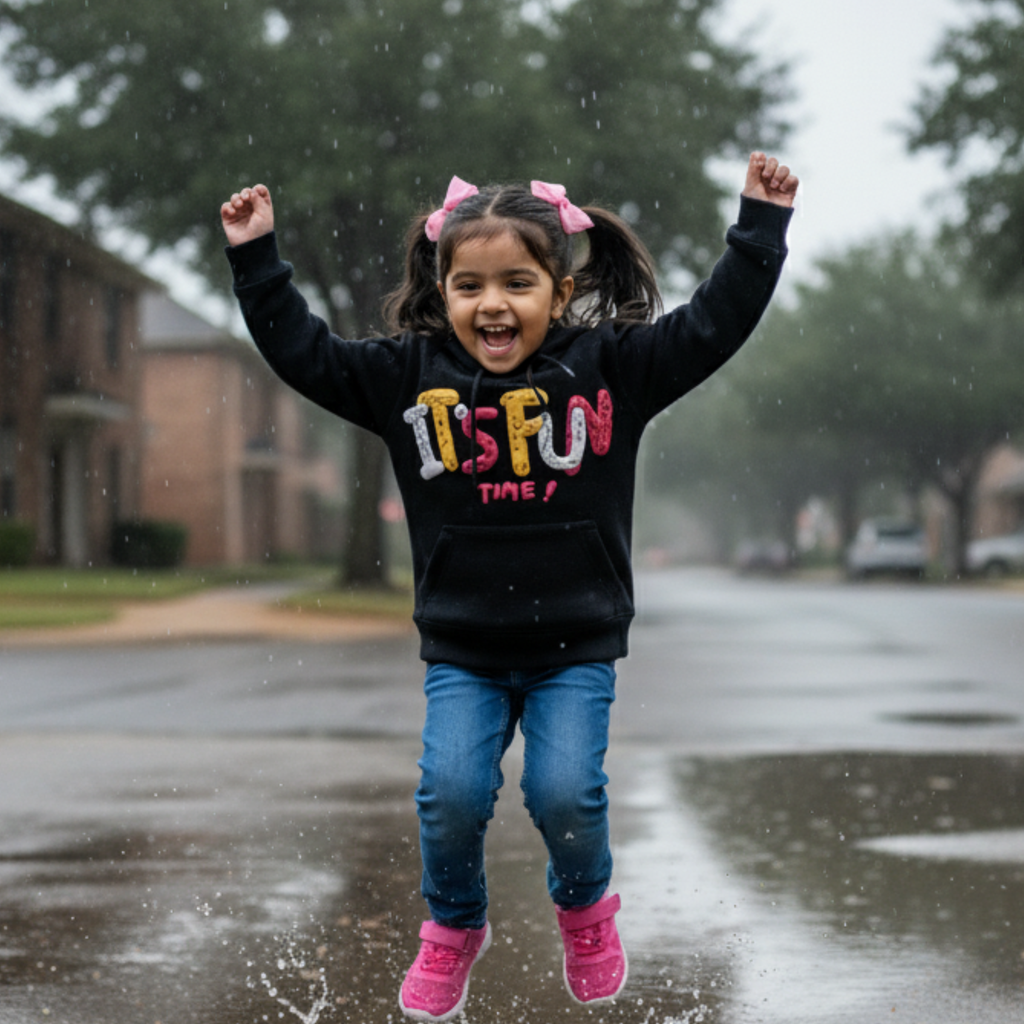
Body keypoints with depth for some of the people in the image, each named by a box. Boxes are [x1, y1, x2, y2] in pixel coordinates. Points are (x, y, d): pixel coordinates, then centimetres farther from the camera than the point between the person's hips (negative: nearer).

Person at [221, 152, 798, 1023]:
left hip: (576, 647, -1)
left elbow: (713, 326, -4)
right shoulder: (408, 377, -1)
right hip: (462, 653, 1)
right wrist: (258, 259, 0)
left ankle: (585, 907, 21)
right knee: (452, 792, -13)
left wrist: (761, 225, -7)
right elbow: (306, 353, 4)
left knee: (565, 792, -14)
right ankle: (454, 928, 17)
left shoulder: (610, 366, -4)